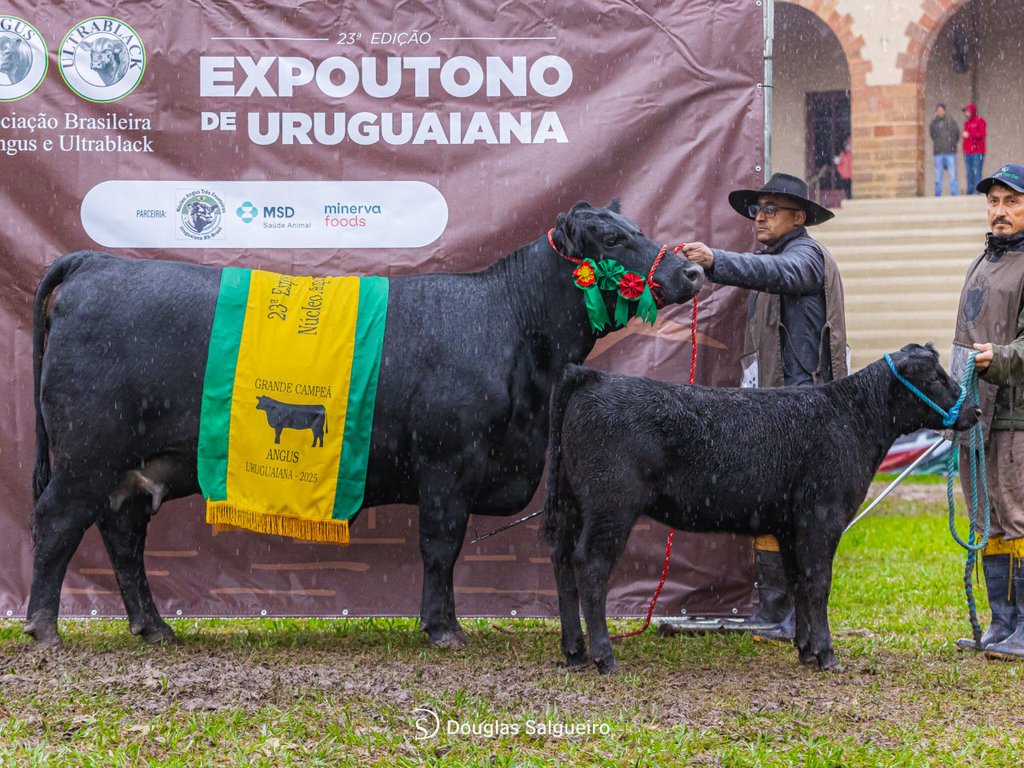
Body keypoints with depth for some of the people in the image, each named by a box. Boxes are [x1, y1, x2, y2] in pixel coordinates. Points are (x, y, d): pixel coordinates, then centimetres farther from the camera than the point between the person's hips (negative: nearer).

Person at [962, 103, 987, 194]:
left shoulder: (980, 121, -1)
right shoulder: (967, 123, 19)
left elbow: (981, 134, -11)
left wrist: (969, 134, -18)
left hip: (977, 153, -6)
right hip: (968, 154, 6)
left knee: (976, 173, -11)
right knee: (969, 173, 4)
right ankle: (970, 192, 6)